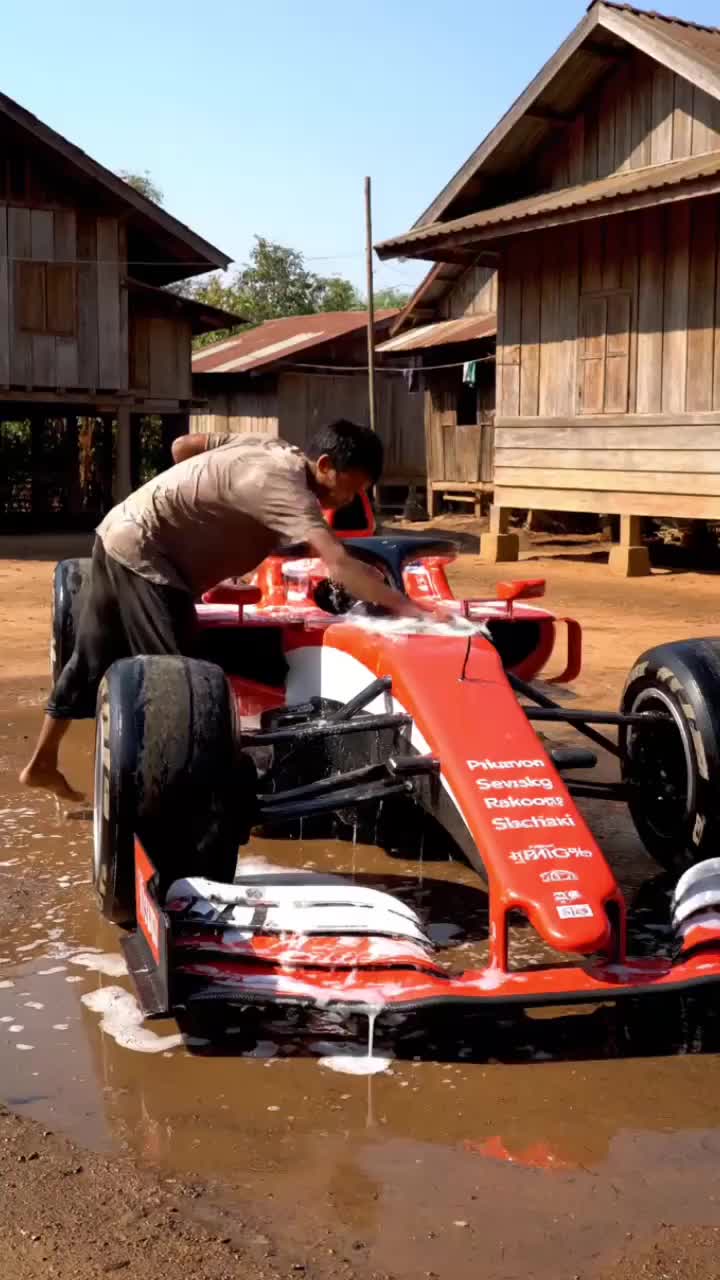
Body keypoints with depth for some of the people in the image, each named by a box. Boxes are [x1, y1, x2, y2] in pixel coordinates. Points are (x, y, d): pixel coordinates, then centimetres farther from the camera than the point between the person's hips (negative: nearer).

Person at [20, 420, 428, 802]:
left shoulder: (270, 447, 4)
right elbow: (339, 564, -34)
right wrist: (407, 606, -38)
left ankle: (42, 763, 33)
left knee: (95, 661, 19)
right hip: (143, 553, -10)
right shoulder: (286, 485, -22)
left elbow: (182, 445, 14)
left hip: (120, 537, 10)